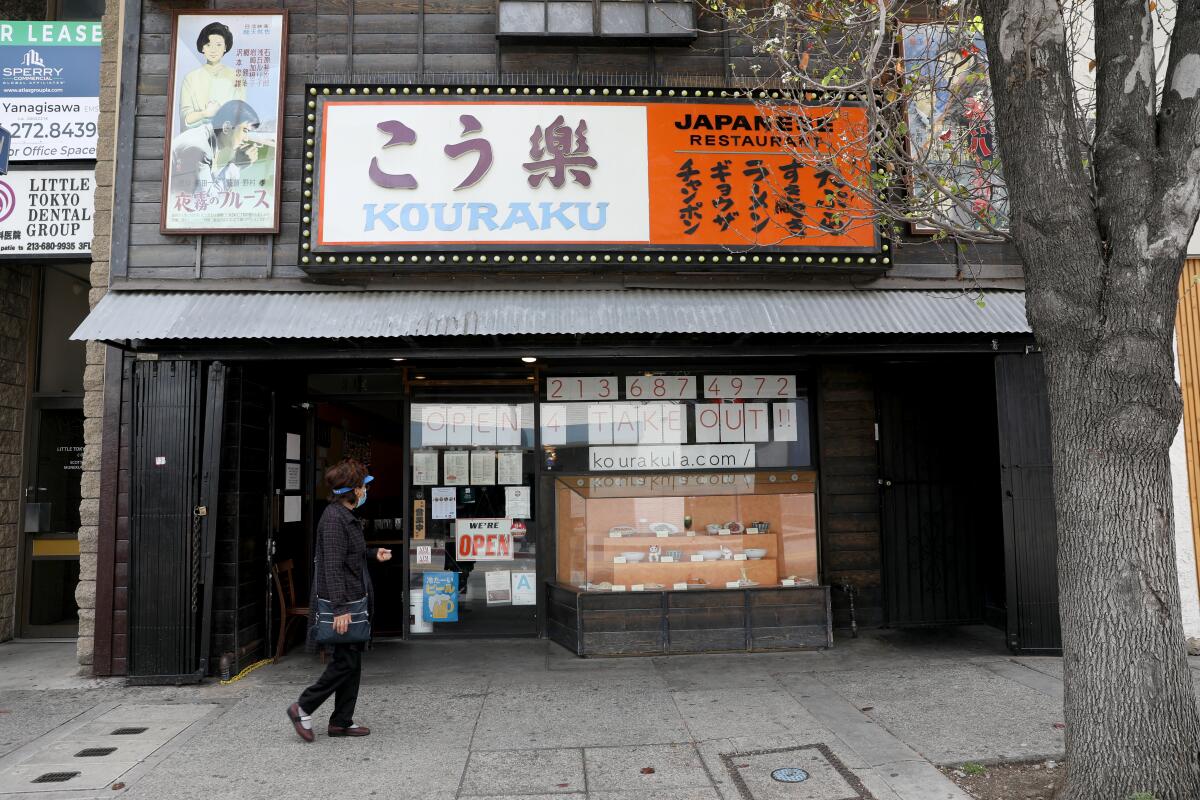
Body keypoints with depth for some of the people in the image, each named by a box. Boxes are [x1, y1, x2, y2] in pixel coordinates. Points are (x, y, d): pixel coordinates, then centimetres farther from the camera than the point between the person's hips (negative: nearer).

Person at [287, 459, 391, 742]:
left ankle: (342, 721, 20)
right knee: (346, 661, -5)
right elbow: (332, 566, -23)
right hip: (343, 604, -10)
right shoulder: (334, 518, -18)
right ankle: (303, 708, 8)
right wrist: (340, 608, -26)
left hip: (353, 602, 10)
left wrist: (373, 553, 19)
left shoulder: (347, 517, 13)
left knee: (351, 661, 13)